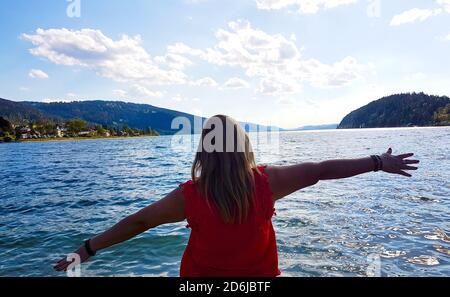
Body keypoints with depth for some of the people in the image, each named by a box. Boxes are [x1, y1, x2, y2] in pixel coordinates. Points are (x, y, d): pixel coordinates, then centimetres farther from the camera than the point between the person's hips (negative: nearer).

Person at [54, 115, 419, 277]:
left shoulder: (189, 195, -20)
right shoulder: (265, 181, -19)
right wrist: (380, 162, 1)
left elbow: (137, 222, -12)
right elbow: (322, 170, -11)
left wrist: (87, 249, 2)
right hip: (260, 272, 1)